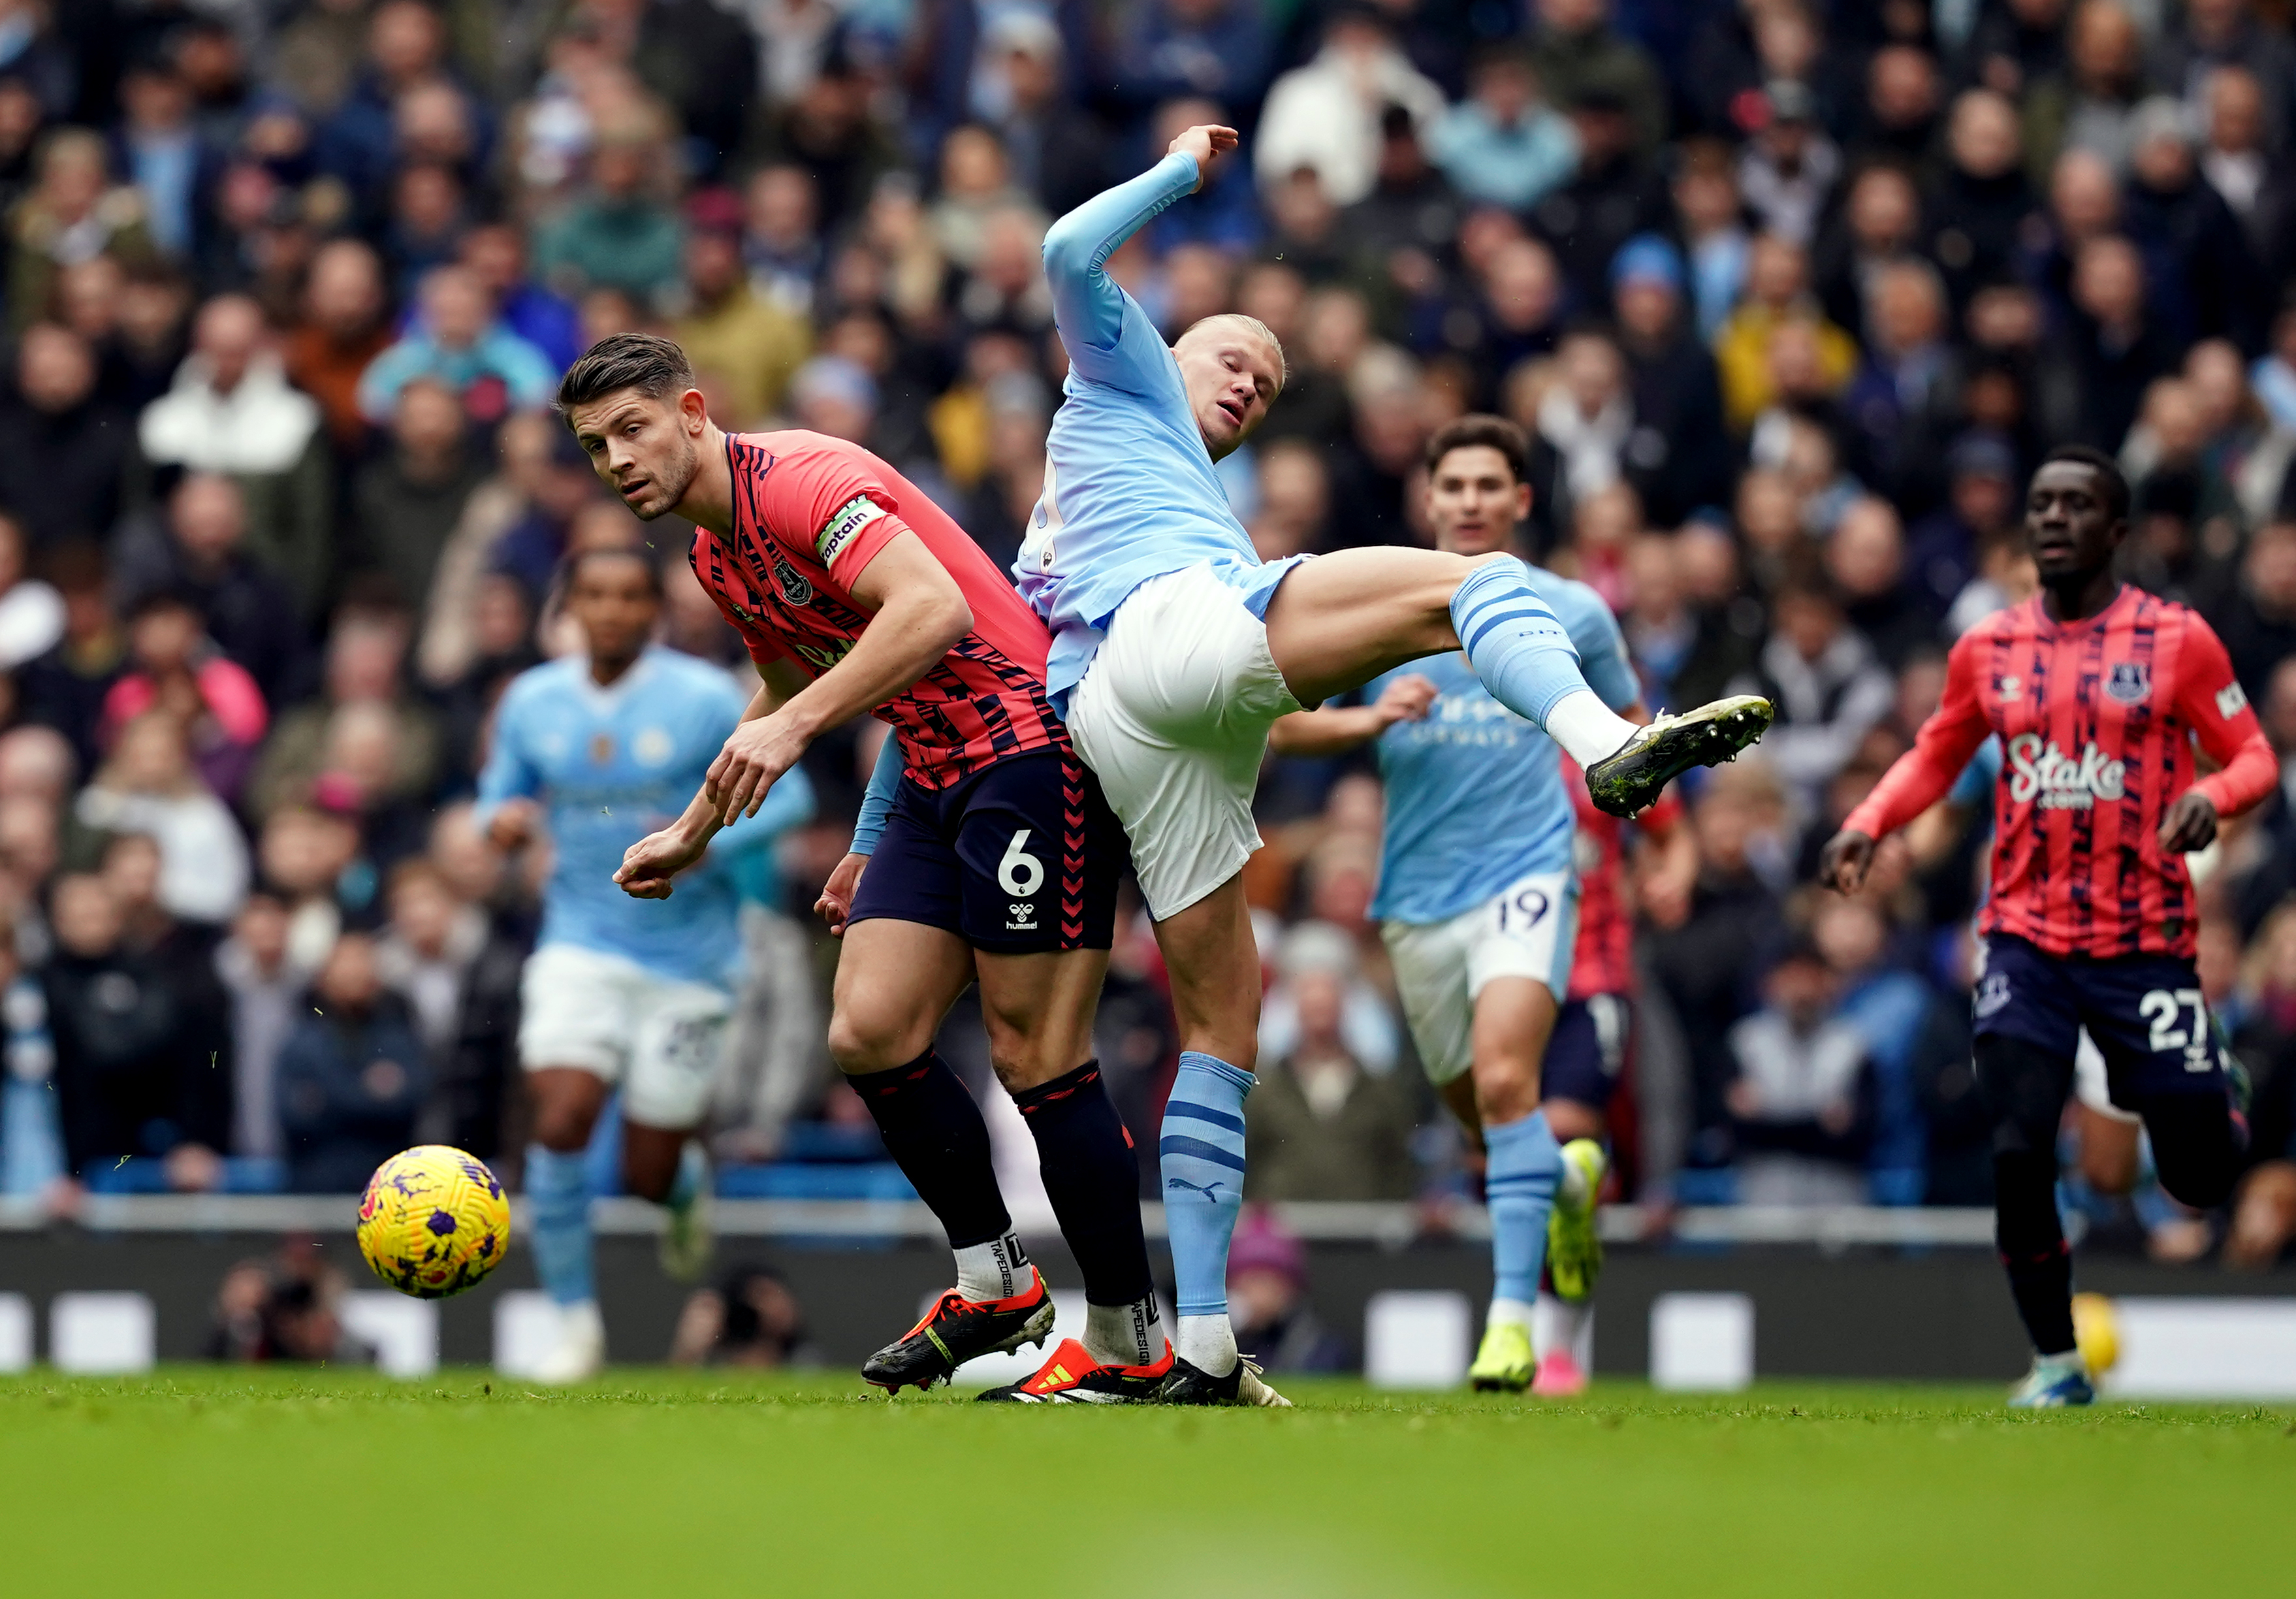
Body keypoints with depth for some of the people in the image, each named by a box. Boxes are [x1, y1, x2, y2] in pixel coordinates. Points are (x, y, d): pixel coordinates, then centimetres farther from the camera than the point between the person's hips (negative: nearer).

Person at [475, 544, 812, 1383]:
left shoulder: (706, 699, -9)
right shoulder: (532, 702, 1)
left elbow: (787, 793, -5)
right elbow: (503, 793, 14)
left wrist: (711, 841, -23)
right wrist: (503, 819, -11)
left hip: (687, 959, -2)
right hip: (581, 945, 2)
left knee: (649, 1174, 1)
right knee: (561, 1120, -21)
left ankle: (688, 1188, 42)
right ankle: (576, 1323, -7)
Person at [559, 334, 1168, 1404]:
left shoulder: (803, 481, -16)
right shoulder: (717, 555, 14)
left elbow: (935, 608, -31)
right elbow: (788, 689, 33)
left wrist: (795, 727, -34)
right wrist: (693, 833, 36)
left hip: (1031, 745, -9)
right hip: (933, 778, 9)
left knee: (1034, 1057, -9)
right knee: (868, 1034, -1)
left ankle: (1132, 1347, 0)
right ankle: (995, 1286, 15)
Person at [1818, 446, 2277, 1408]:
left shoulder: (2177, 639, -2)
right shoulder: (1988, 649, 7)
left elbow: (2254, 757, 1)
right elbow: (1935, 758, 19)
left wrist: (2210, 798, -21)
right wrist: (1868, 823, 1)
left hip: (2145, 942, -2)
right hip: (2026, 942, 2)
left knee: (2200, 1176, 2)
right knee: (2019, 1150, -14)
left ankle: (2217, 1105, 41)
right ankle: (2057, 1362, 2)